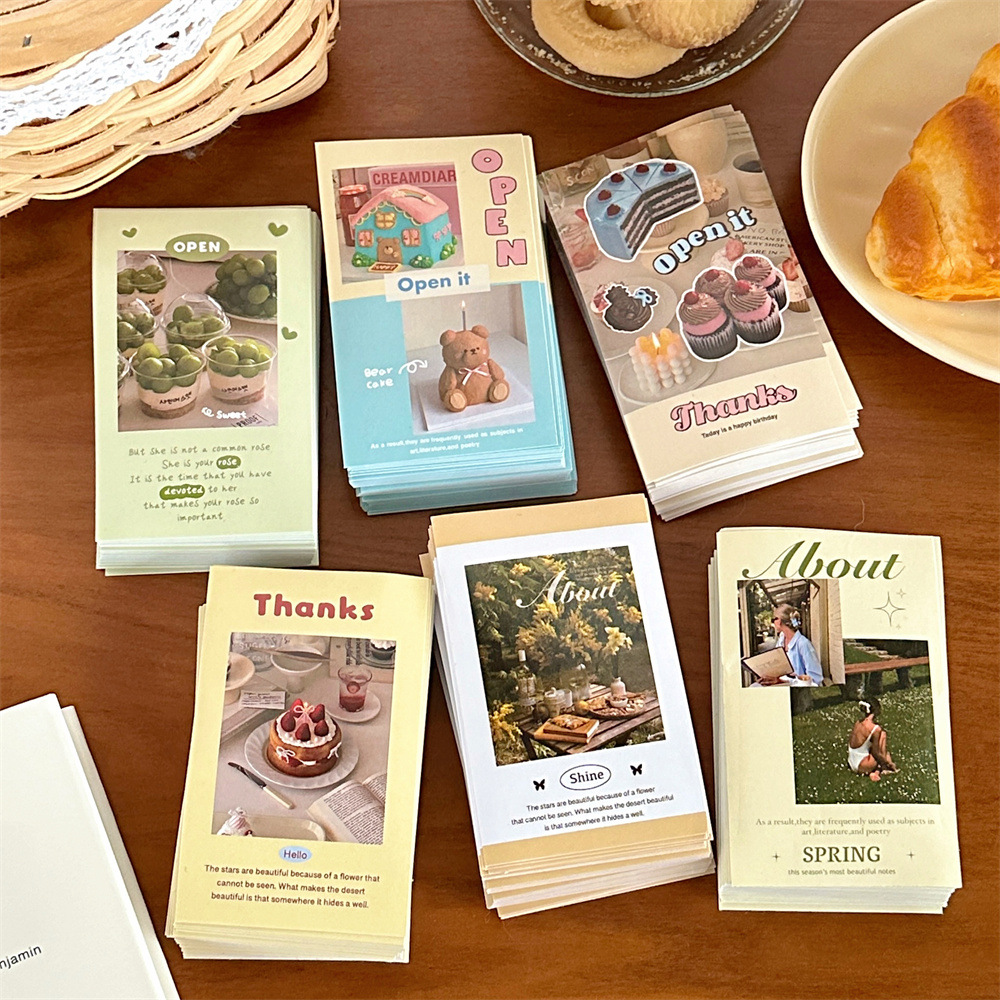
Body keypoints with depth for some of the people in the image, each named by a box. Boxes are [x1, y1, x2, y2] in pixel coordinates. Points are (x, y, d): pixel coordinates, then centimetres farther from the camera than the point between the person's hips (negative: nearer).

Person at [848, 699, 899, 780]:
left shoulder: (858, 723, 3)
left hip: (851, 765, 7)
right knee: (883, 734, 2)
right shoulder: (875, 729, -17)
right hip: (862, 767, -7)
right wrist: (889, 763, 4)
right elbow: (875, 753, -12)